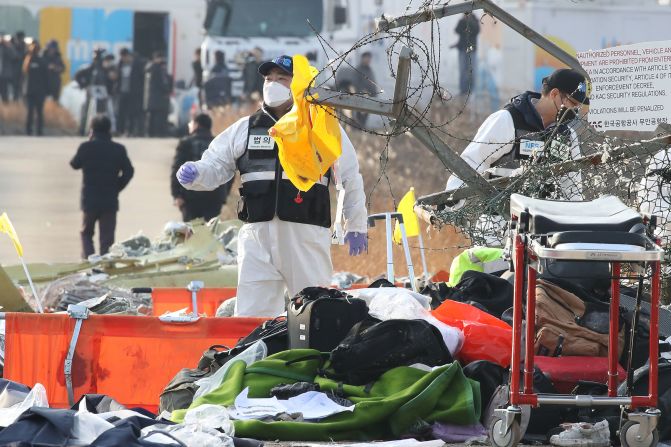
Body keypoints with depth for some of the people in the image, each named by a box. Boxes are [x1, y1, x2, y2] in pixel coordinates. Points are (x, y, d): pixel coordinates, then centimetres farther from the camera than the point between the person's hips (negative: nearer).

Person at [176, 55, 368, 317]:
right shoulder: (245, 129, 14)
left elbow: (350, 179, 14)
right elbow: (215, 167, 14)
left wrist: (356, 226, 16)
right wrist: (194, 173, -9)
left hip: (306, 236, -2)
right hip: (257, 236, 2)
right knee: (249, 315, -2)